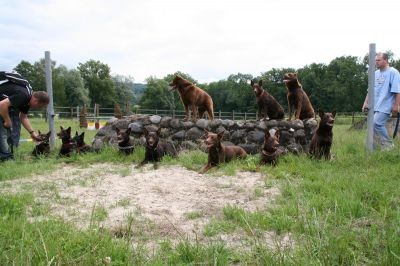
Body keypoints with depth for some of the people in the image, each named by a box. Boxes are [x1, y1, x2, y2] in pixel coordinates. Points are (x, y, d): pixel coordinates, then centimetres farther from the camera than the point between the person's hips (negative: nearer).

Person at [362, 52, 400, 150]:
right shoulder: (376, 73, 15)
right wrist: (366, 102, 13)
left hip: (385, 106, -7)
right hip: (375, 106, 7)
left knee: (376, 123, -21)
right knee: (373, 126, 6)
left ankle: (388, 145, -7)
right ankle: (373, 148, 14)